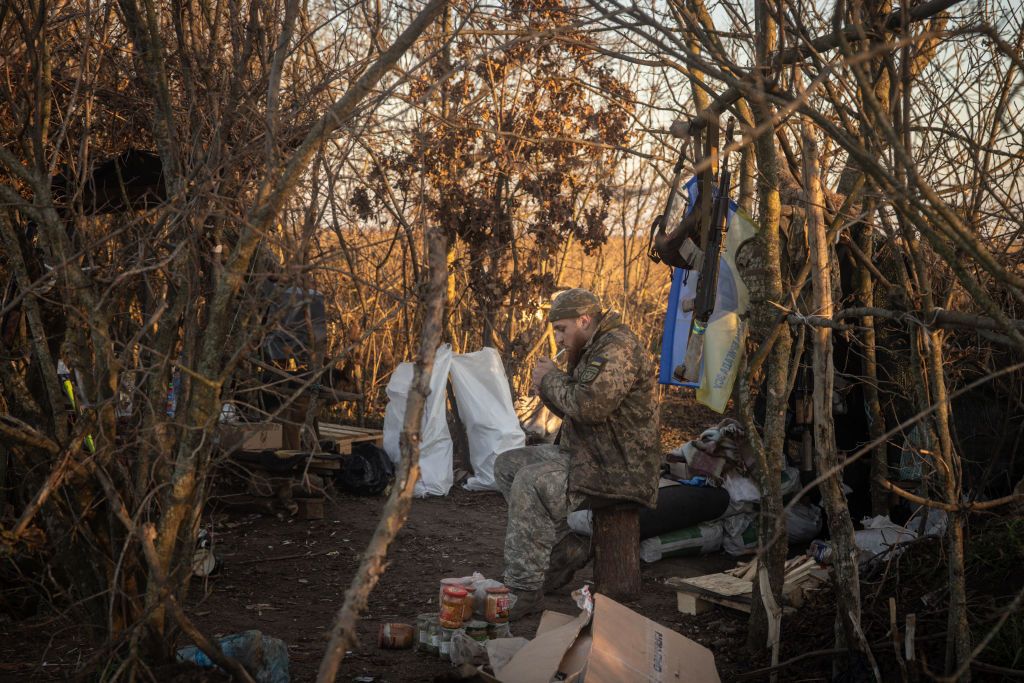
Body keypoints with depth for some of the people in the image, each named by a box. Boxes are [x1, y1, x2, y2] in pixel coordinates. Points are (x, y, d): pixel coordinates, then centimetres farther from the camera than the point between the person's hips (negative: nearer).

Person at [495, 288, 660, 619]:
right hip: (584, 455, 11)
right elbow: (573, 410, 24)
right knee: (507, 465, 8)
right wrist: (546, 388, 4)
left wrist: (552, 378, -13)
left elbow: (589, 405, -30)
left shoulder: (618, 348, -18)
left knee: (531, 483, -27)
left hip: (617, 469, -11)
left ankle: (524, 591, -22)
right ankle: (565, 550, 5)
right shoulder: (593, 350, 16)